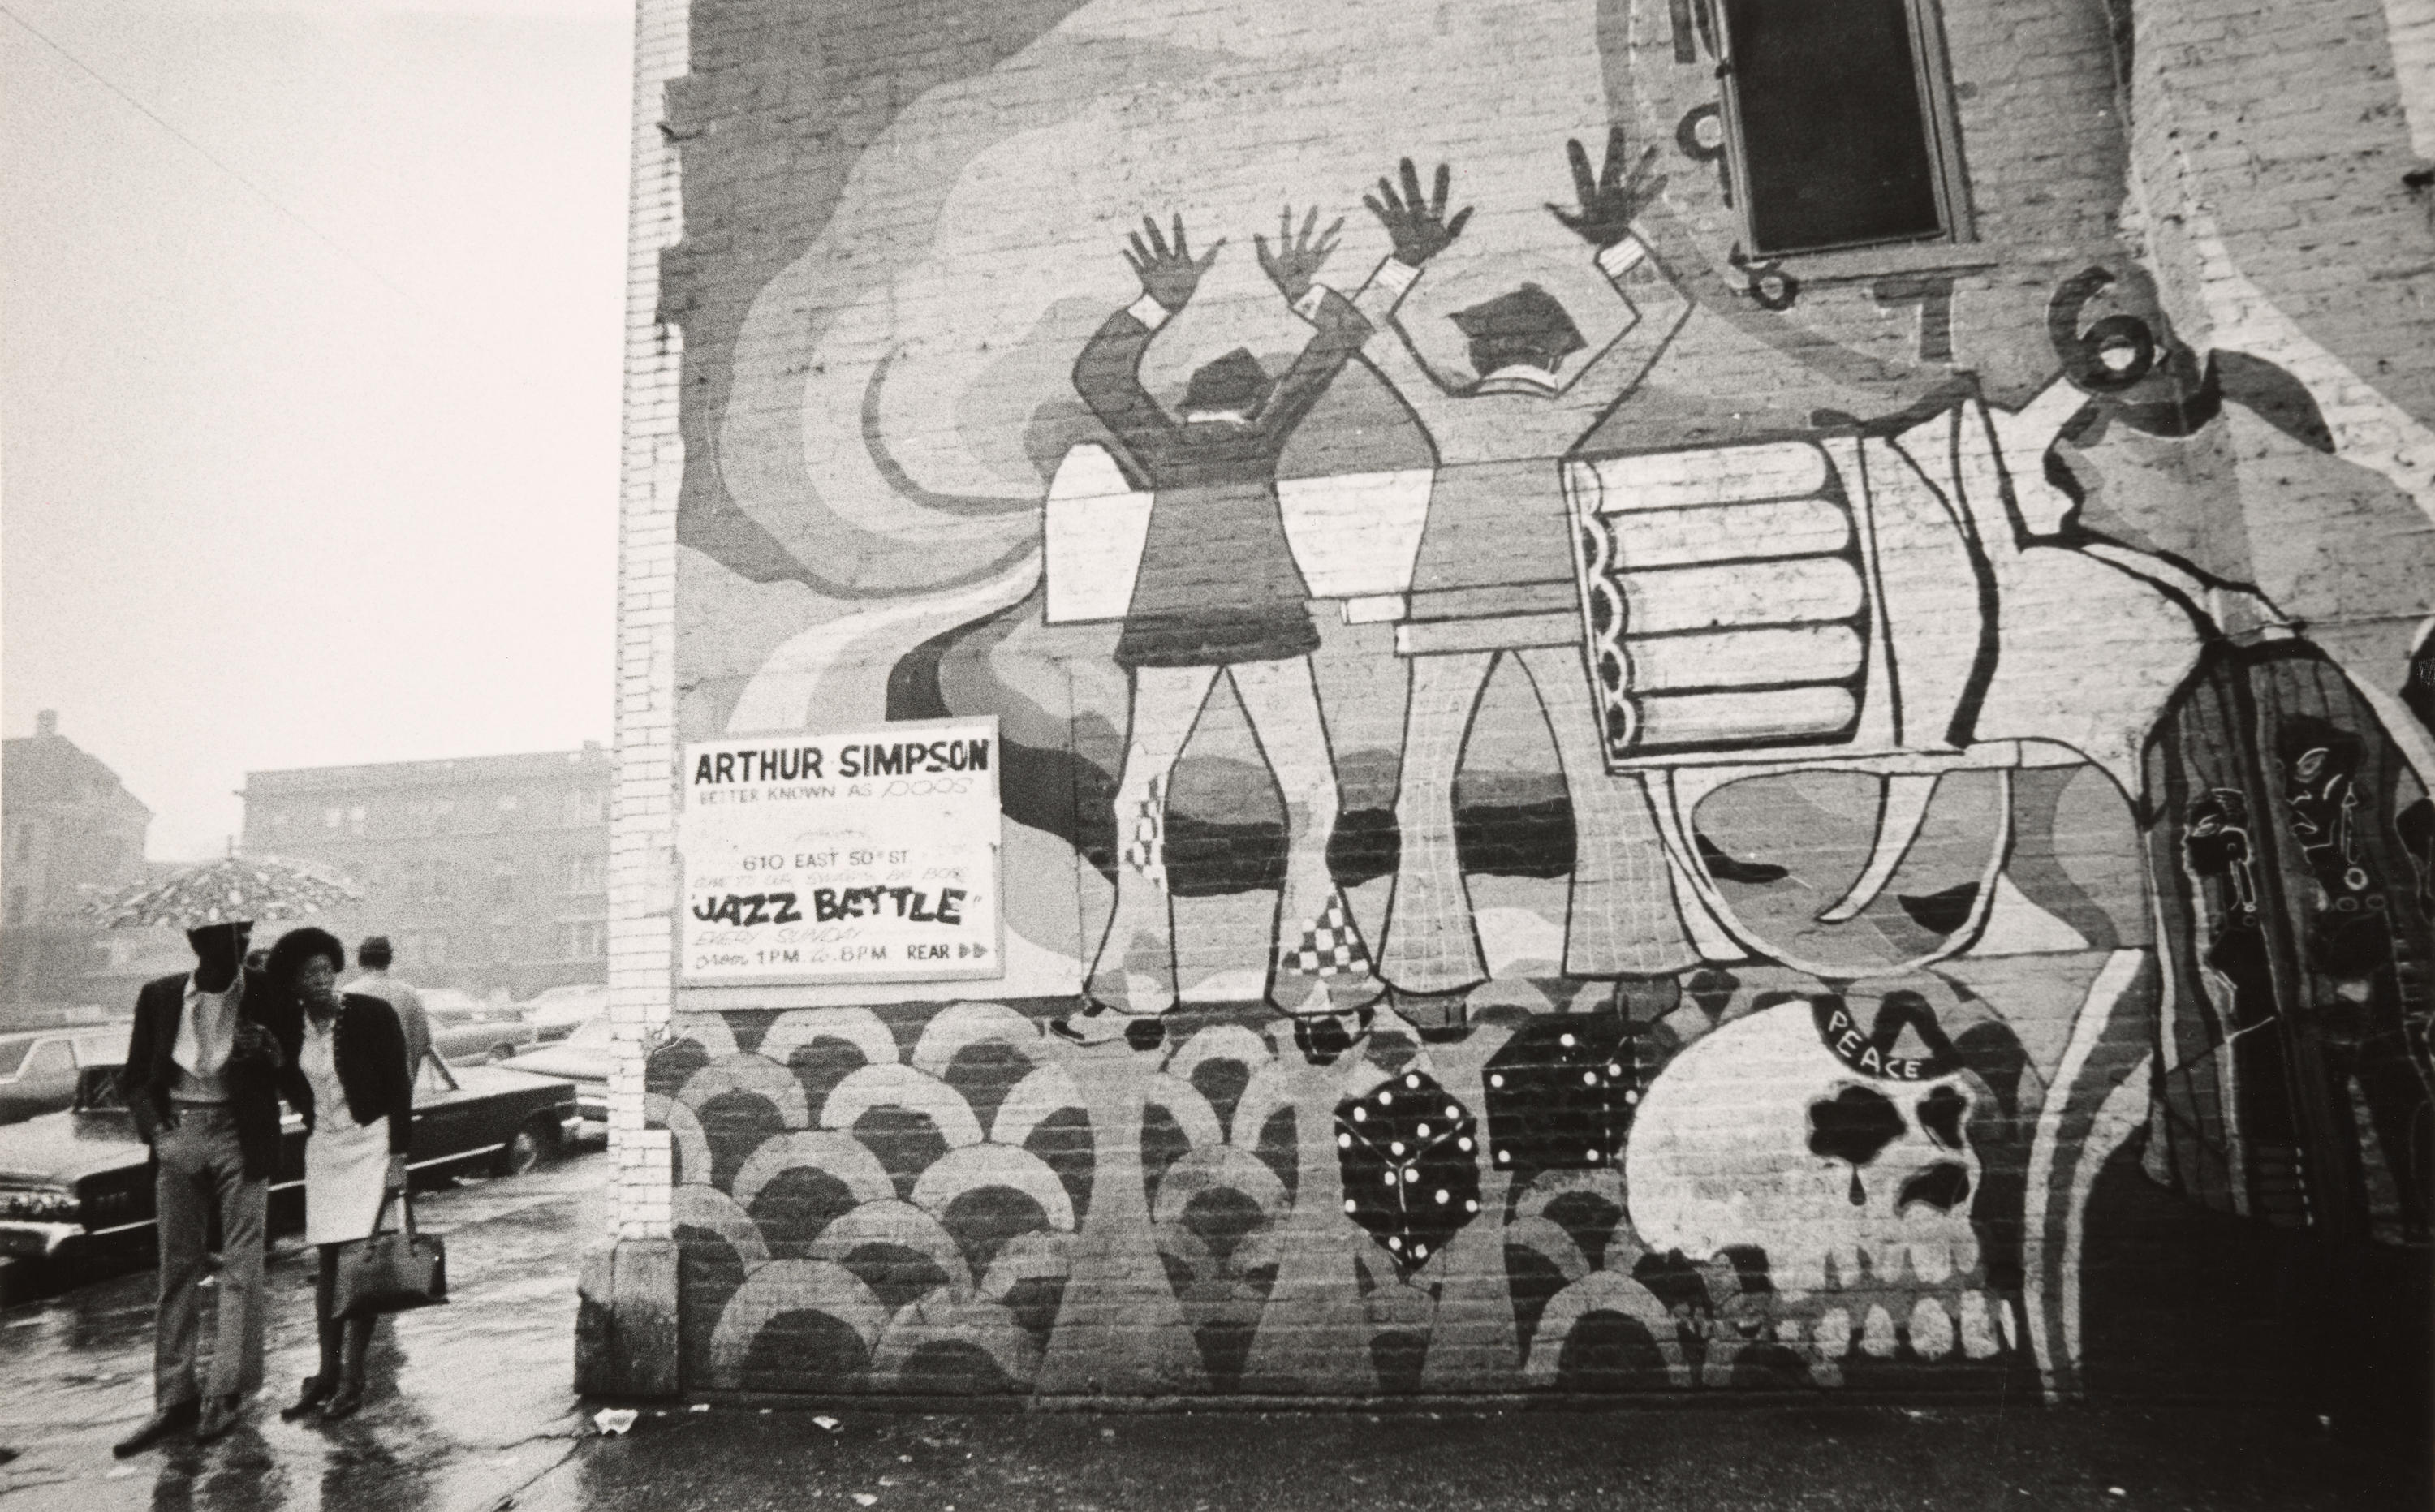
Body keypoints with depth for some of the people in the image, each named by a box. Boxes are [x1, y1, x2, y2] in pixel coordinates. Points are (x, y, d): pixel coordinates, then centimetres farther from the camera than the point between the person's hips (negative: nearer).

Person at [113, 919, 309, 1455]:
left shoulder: (270, 998, -3)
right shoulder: (159, 997, 4)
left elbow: (292, 1078, 4)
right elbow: (135, 1078, 12)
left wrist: (274, 1054, -18)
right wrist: (154, 1128, -5)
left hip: (239, 1136, -2)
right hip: (177, 1135, 2)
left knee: (241, 1266, 1)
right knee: (177, 1268, 8)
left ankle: (227, 1392, 11)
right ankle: (174, 1398, 17)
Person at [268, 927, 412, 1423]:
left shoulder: (373, 1015, -12)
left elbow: (398, 1087, -10)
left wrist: (399, 1156, -12)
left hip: (370, 1142, -5)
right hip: (323, 1146, 5)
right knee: (329, 1261, 10)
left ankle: (352, 1379, 5)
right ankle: (327, 1372, 19)